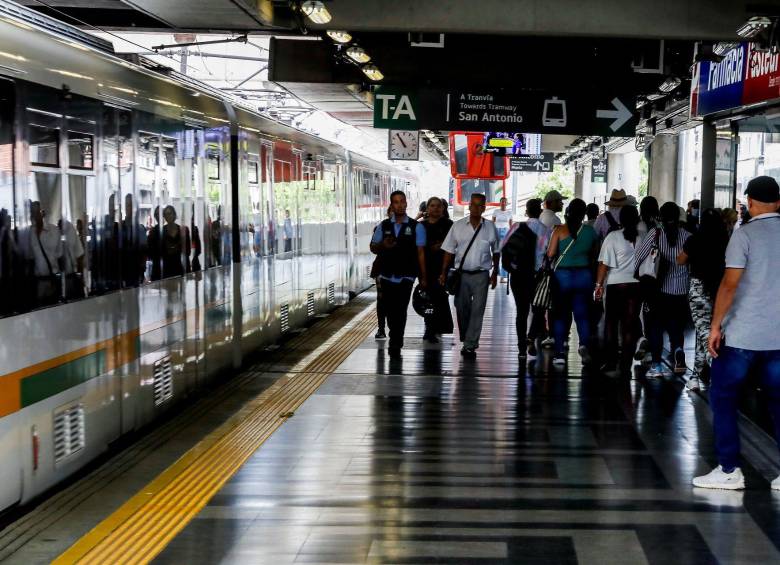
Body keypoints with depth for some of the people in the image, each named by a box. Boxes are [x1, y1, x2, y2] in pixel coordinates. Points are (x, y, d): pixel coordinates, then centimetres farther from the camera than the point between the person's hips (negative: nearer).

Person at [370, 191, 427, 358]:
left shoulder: (416, 227, 0)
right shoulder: (383, 226, 7)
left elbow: (420, 252, -1)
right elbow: (373, 247, 14)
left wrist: (423, 277, -4)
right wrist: (383, 246, -10)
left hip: (405, 276, -3)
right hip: (387, 275, 3)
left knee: (400, 311, -9)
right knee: (389, 310, 9)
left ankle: (395, 346, -3)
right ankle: (395, 340, 30)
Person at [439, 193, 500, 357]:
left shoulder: (490, 227, 3)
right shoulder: (458, 226, 3)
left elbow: (495, 252, 11)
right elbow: (449, 251, 5)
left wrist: (495, 273, 9)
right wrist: (444, 273, 0)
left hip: (481, 275, -1)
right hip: (462, 274, 1)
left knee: (477, 310, -5)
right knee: (462, 308, 7)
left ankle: (470, 345, -3)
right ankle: (467, 341, 25)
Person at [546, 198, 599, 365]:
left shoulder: (560, 230, -9)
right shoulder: (590, 231, 0)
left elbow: (550, 254, -10)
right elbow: (594, 256, 9)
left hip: (563, 275, -2)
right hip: (584, 275, 2)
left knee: (561, 314, 9)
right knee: (582, 313, 8)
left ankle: (559, 352, 8)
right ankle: (584, 343, -15)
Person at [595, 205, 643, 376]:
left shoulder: (613, 237, -7)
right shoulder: (643, 238, -3)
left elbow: (604, 264, -8)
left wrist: (599, 284, -2)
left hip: (615, 285, -1)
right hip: (636, 285, 1)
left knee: (611, 323, 12)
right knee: (630, 325, 5)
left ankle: (611, 362, 13)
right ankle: (625, 365, 6)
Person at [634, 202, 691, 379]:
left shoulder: (655, 233, -5)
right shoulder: (687, 236, 0)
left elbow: (639, 256, -10)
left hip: (659, 288, -2)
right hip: (680, 290, 2)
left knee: (655, 326, 9)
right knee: (676, 327, 16)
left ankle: (657, 364, 7)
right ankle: (678, 350, -11)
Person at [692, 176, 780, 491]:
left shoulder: (746, 234, -9)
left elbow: (730, 284, -16)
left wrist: (716, 326, -9)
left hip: (742, 335, -5)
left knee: (723, 398, 6)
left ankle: (729, 470, 4)